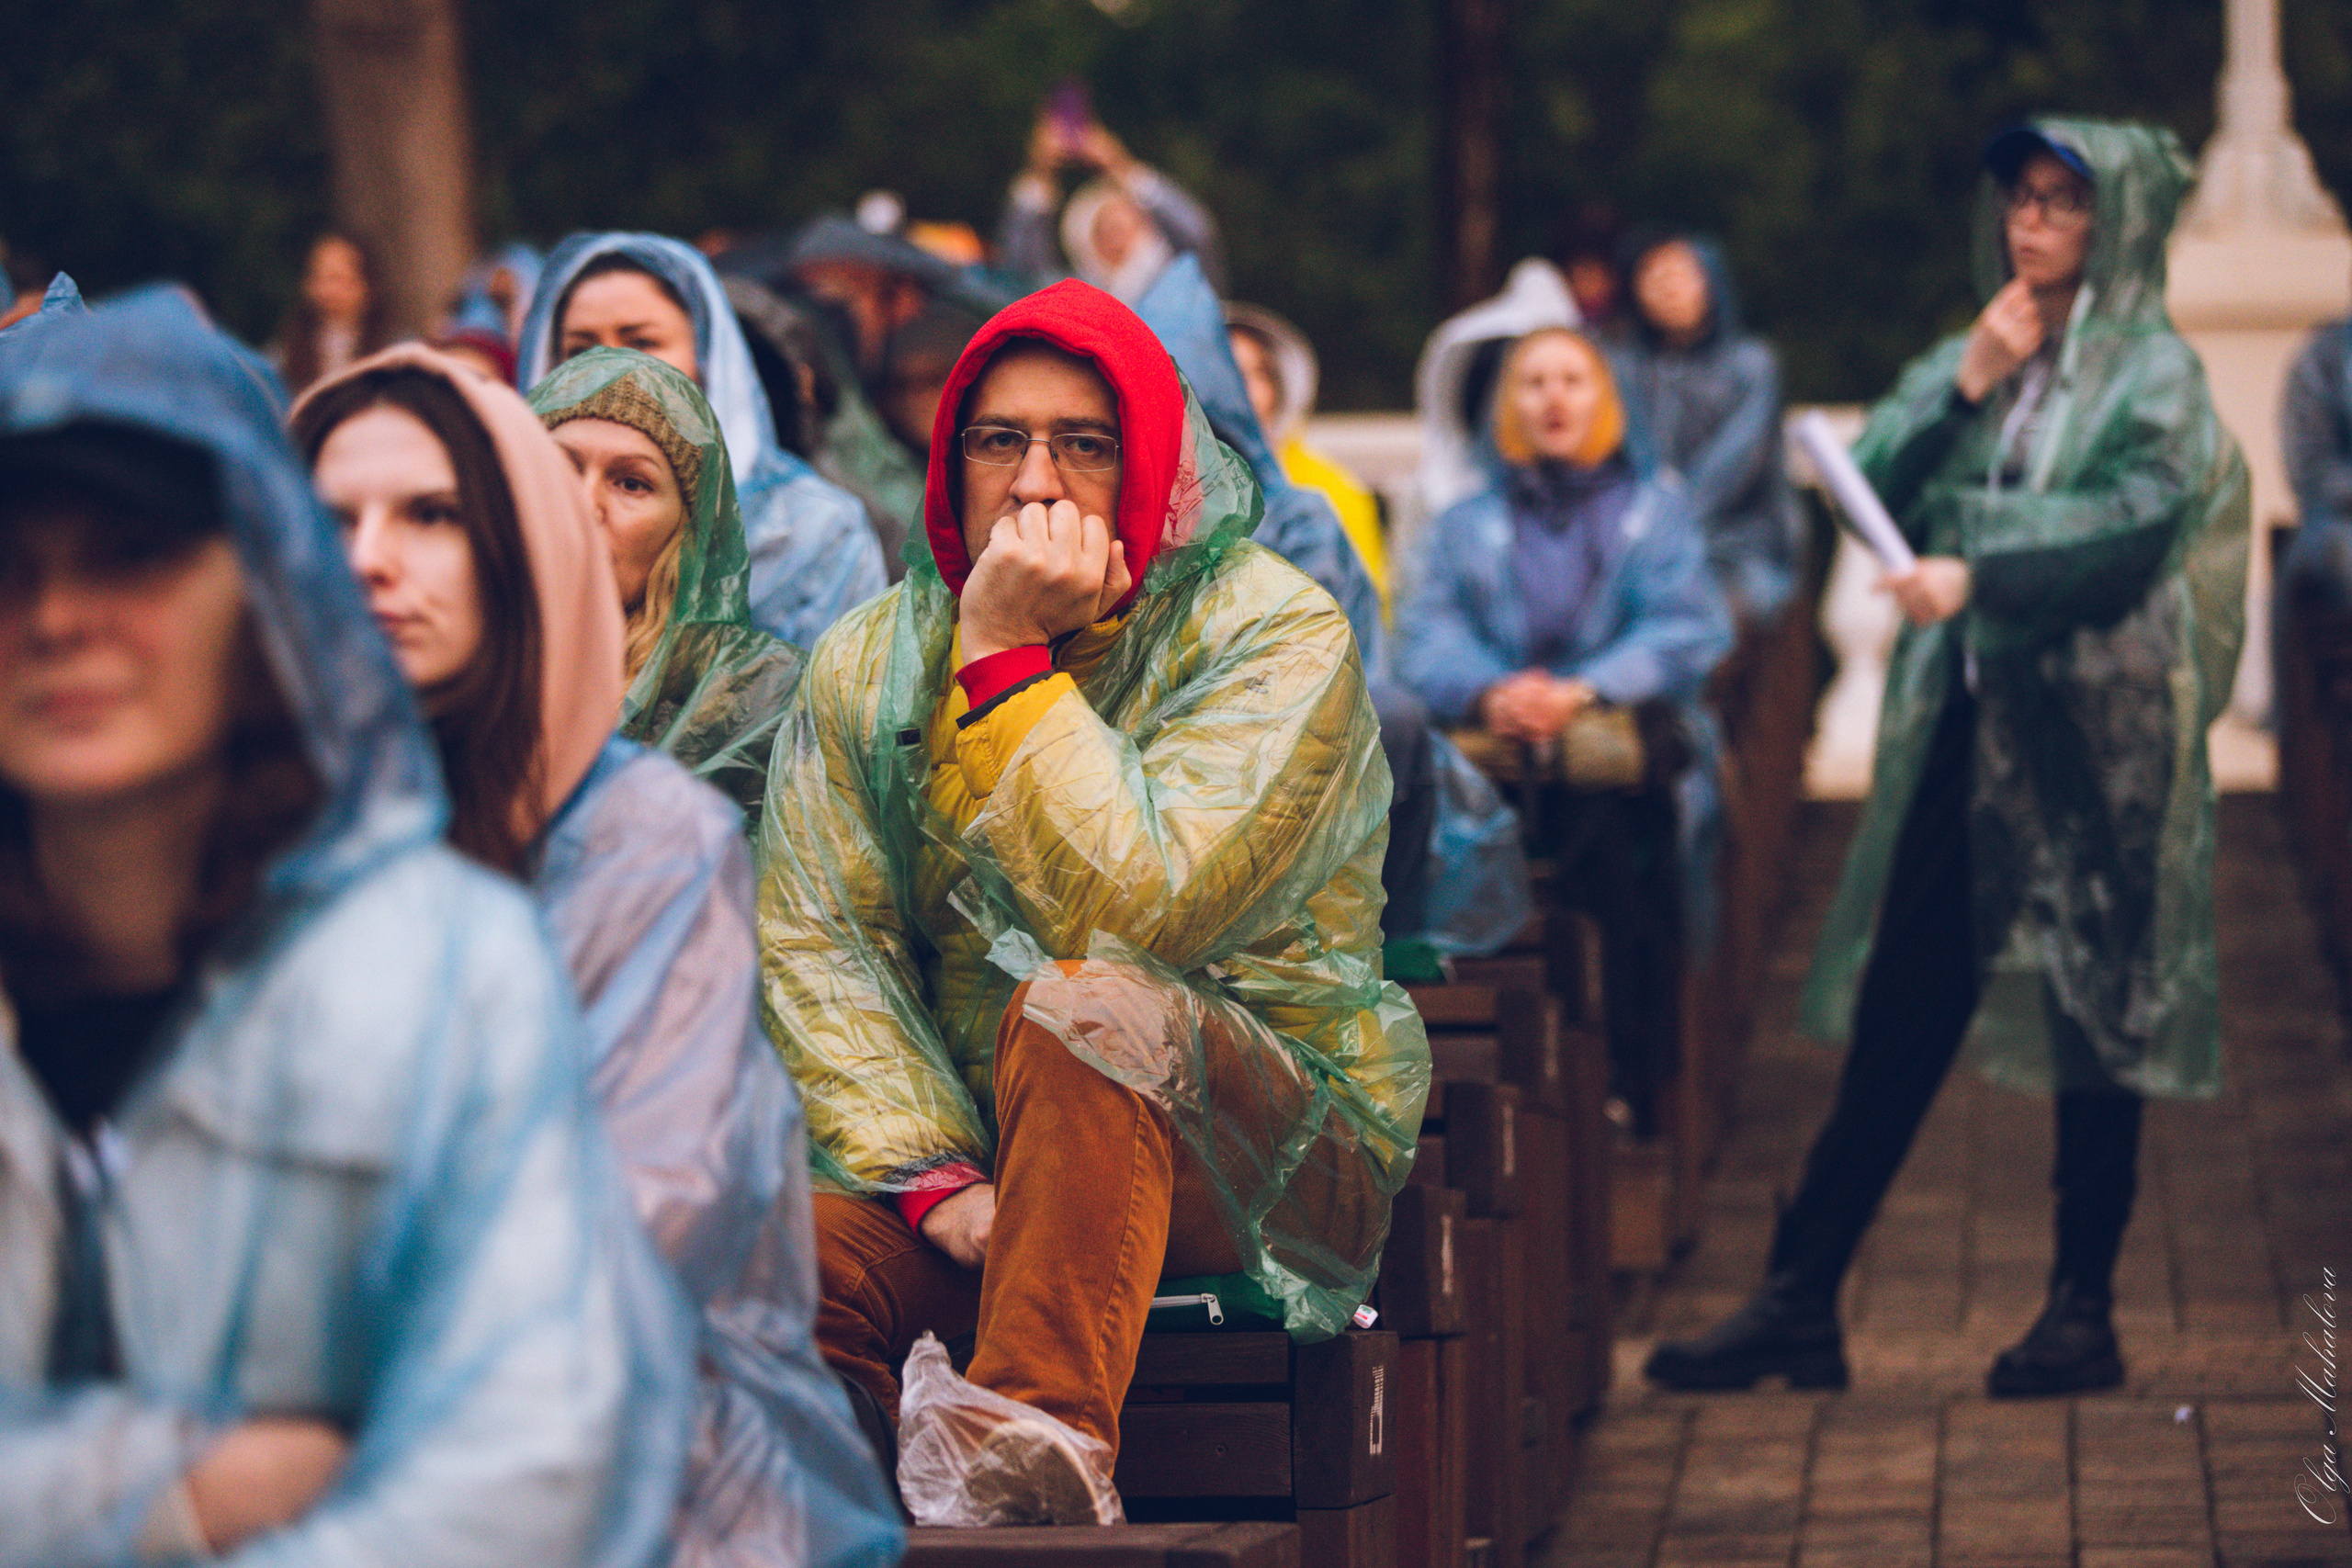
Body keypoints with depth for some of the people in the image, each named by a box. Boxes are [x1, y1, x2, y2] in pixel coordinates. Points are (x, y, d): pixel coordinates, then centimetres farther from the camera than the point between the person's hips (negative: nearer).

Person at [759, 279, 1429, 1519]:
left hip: (1272, 1170, -3)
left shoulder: (1271, 632, -8)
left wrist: (1009, 659, -19)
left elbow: (1130, 909, -23)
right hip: (969, 1150, 3)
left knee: (1085, 1007, -36)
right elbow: (816, 943, -3)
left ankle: (1042, 1443, -34)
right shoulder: (868, 662, 7)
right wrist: (936, 1177, -17)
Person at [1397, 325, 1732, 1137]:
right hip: (1493, 748, 1)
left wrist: (1582, 691, -14)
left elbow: (1688, 631, 4)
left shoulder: (1655, 511, 23)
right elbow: (1424, 636, 9)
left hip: (1623, 729, -1)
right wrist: (1489, 692, -15)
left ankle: (1636, 1088, -37)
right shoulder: (1464, 526, 28)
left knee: (1602, 813, -38)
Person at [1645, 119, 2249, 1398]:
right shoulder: (1970, 355, 16)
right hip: (1963, 720, 5)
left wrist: (1981, 578, -27)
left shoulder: (2154, 371, 0)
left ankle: (2084, 1314, 8)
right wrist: (1969, 385, -6)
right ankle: (1798, 1304, 2)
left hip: (2092, 727, -5)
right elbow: (1873, 487, 5)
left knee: (2096, 1010, 0)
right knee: (1899, 1014, 3)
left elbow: (2136, 524, -17)